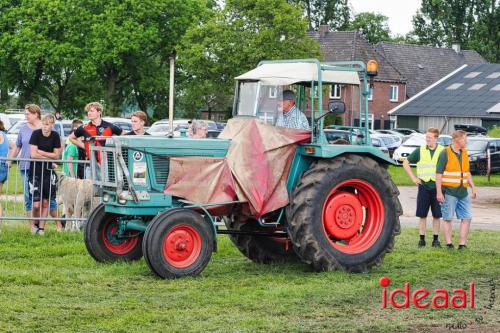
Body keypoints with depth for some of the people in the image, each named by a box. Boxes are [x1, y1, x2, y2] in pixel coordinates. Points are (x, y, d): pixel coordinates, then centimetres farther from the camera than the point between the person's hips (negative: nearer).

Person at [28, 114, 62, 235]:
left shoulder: (55, 136, 0)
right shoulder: (36, 134, -8)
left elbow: (56, 155, -1)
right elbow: (33, 154, -14)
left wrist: (41, 152, -9)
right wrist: (49, 156, -6)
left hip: (47, 172, 3)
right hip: (35, 171, -3)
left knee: (45, 202, 5)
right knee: (36, 204, -8)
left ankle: (41, 228, 14)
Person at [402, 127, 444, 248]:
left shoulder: (443, 151, 1)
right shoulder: (420, 150, 4)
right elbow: (406, 163, 10)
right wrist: (413, 178, 4)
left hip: (437, 187, 0)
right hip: (423, 186, 0)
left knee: (437, 215, 3)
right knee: (422, 215, 3)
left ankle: (436, 239, 11)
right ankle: (422, 239, 9)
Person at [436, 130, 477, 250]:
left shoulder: (464, 153, 13)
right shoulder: (445, 153, -7)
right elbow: (439, 174, -10)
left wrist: (473, 187, 15)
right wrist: (439, 192, -15)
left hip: (463, 192, 7)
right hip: (449, 192, -7)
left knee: (467, 217, 3)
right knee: (447, 218, 1)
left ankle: (462, 244, 9)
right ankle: (449, 244, 6)